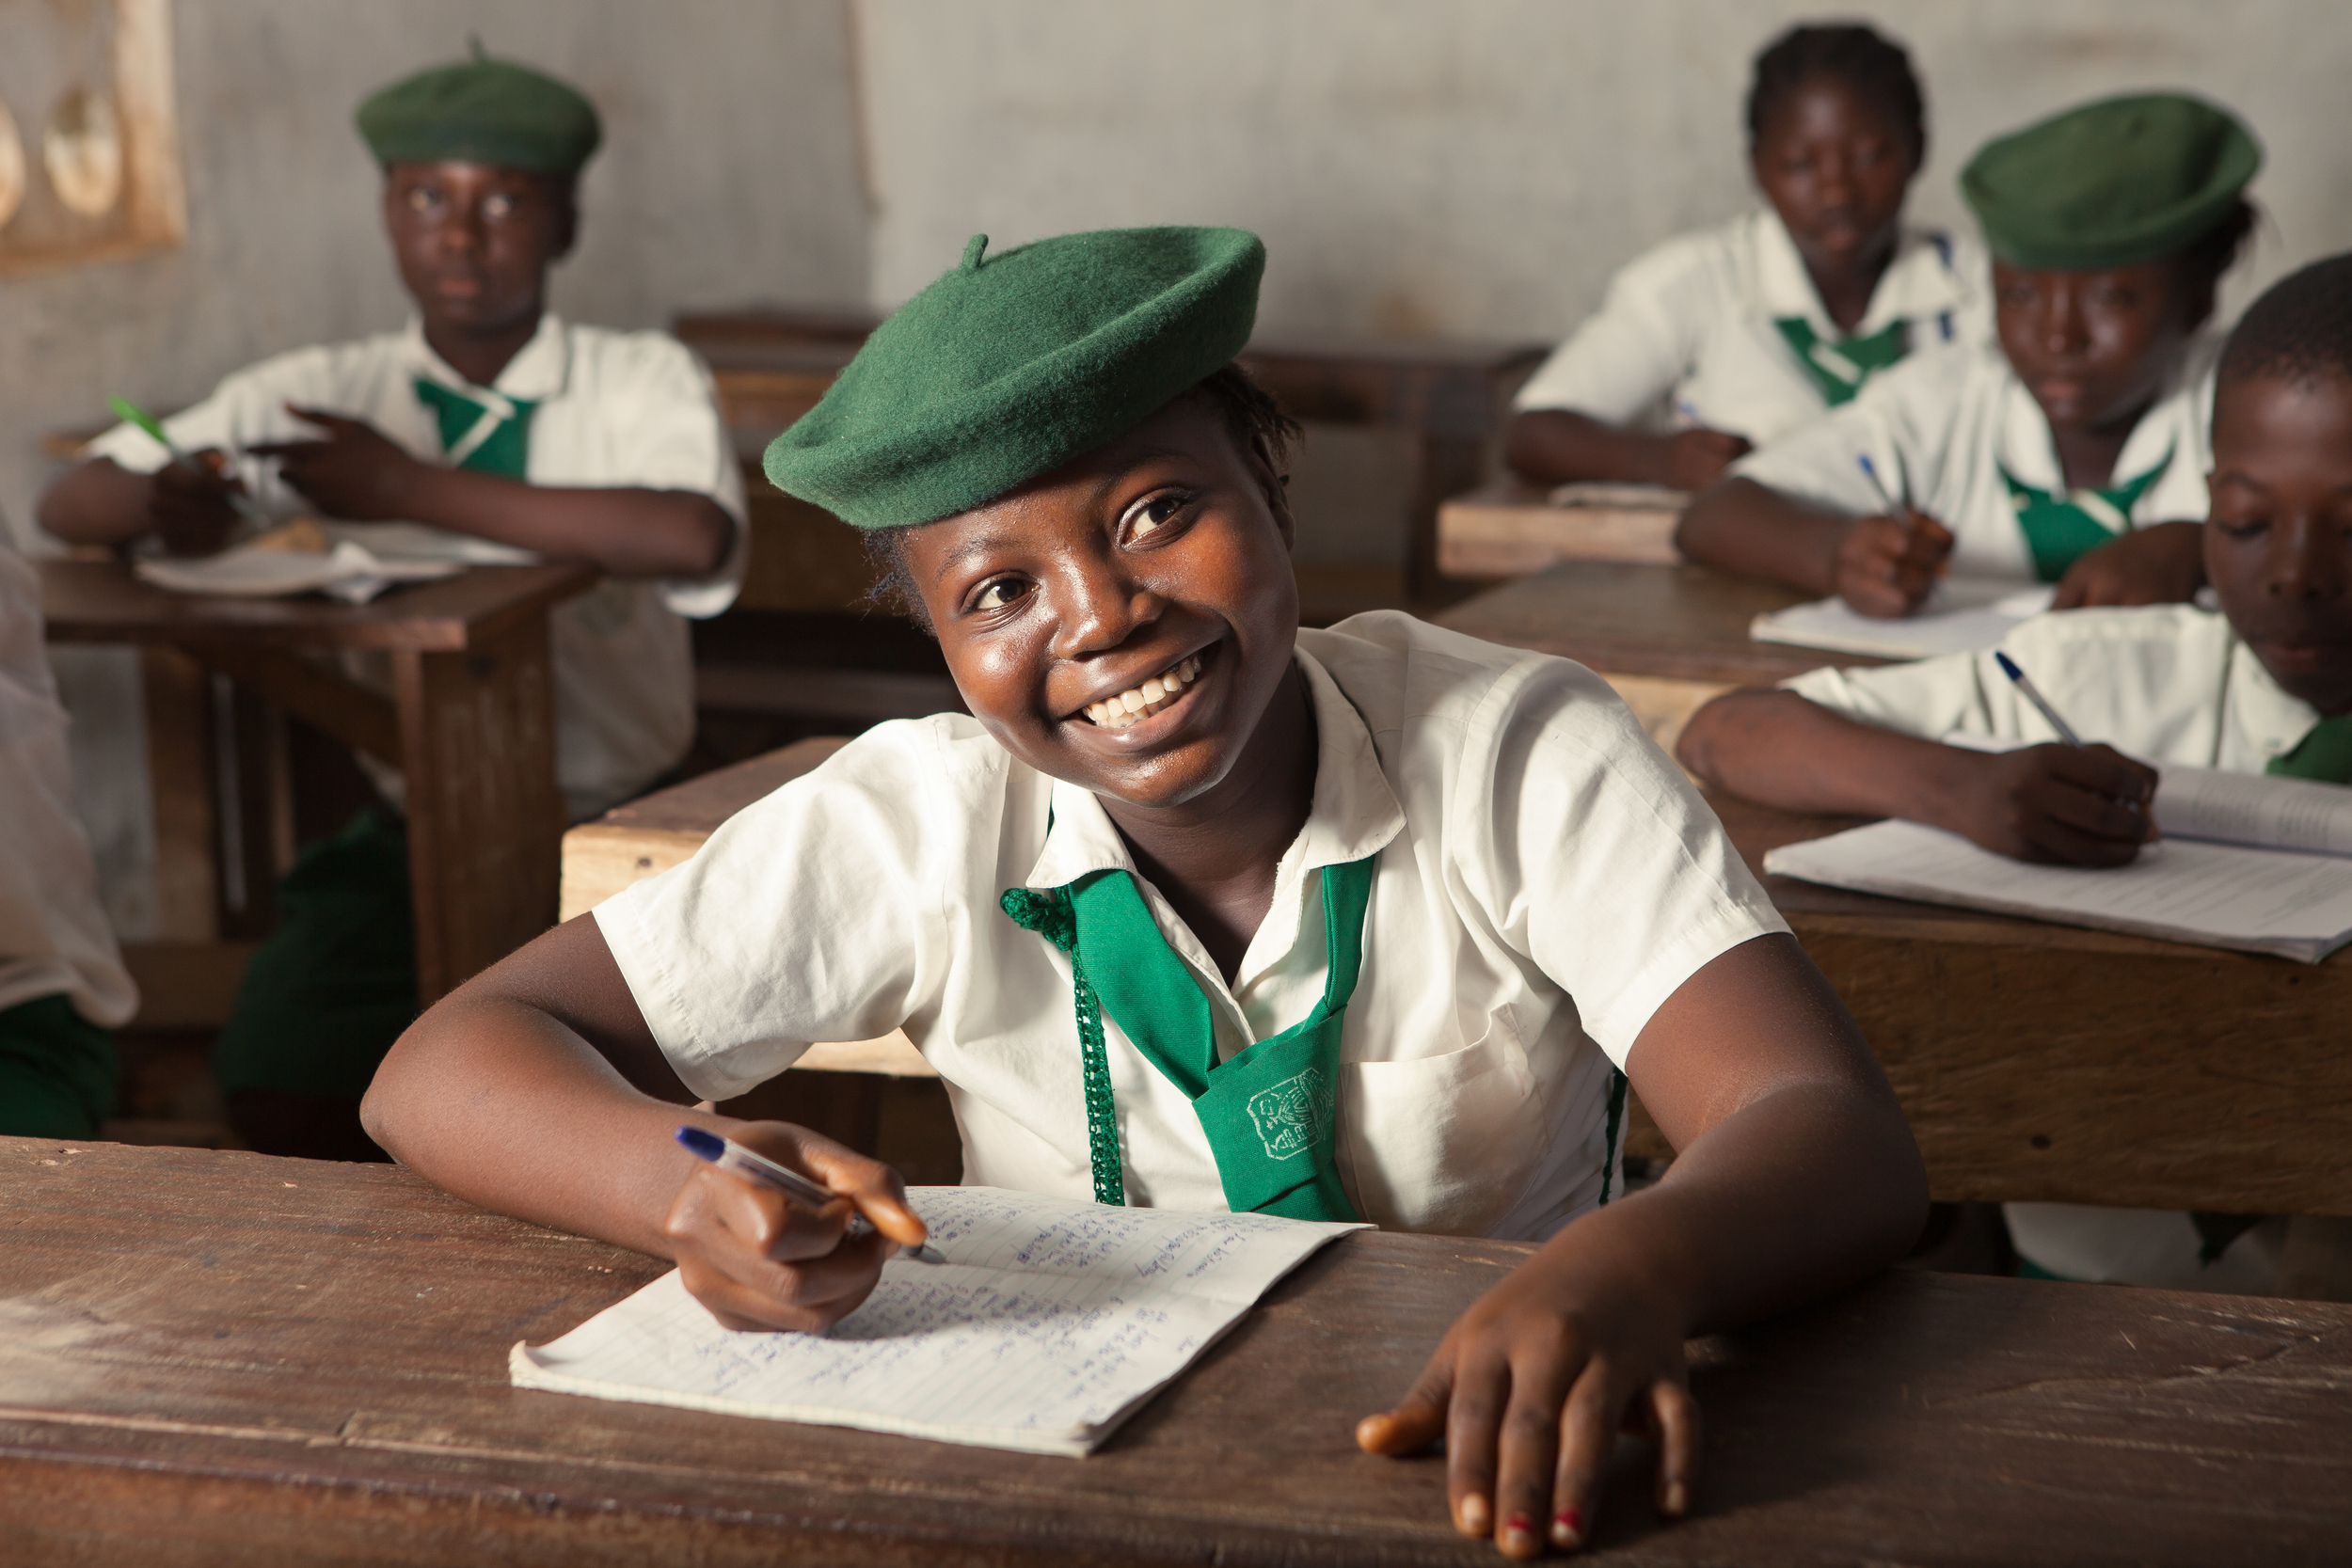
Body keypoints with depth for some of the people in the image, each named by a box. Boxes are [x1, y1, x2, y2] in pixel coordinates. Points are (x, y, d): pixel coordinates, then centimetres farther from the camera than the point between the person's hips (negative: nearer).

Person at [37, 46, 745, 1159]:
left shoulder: (643, 382, -2)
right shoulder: (322, 396, 7)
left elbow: (697, 542, -24)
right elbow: (70, 506, 8)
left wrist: (415, 490, -21)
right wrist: (162, 503, -18)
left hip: (620, 828, -2)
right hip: (413, 832, 3)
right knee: (280, 1088, -18)